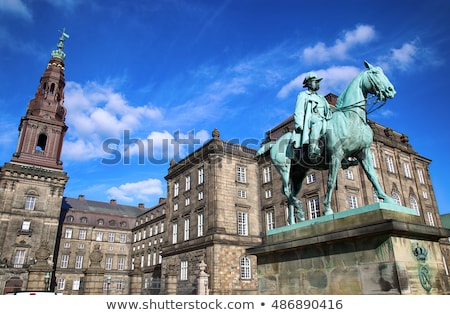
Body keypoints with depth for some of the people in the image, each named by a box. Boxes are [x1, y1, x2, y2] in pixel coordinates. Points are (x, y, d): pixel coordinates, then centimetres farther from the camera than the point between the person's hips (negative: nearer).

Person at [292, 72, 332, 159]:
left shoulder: (321, 98, 33)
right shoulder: (303, 95, 15)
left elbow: (328, 111, 29)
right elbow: (298, 112, 2)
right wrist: (299, 125, -13)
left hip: (323, 121, 7)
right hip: (309, 121, -7)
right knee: (317, 122, -38)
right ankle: (312, 149, -50)